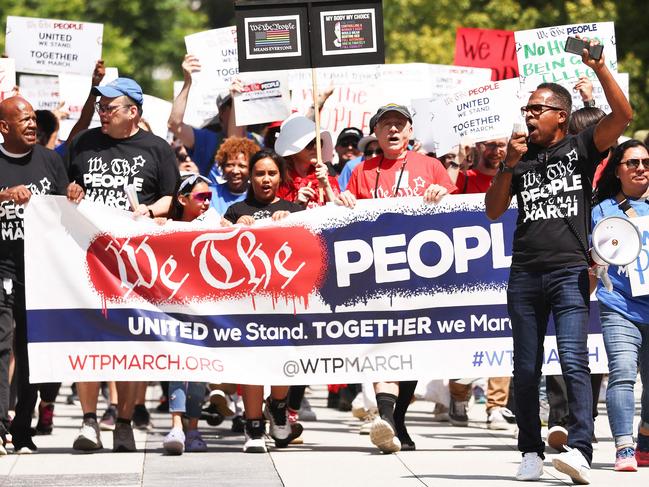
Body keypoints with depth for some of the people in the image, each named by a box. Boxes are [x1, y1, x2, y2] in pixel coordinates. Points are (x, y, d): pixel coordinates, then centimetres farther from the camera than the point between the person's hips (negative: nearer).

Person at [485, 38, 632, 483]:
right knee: (526, 369, 6)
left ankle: (580, 450, -26)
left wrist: (600, 68, -16)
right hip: (525, 276, 4)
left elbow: (623, 115, -8)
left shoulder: (581, 148, 7)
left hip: (570, 272, -4)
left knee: (573, 359, -17)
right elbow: (493, 211, 12)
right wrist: (509, 166, 0)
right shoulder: (521, 158, 17)